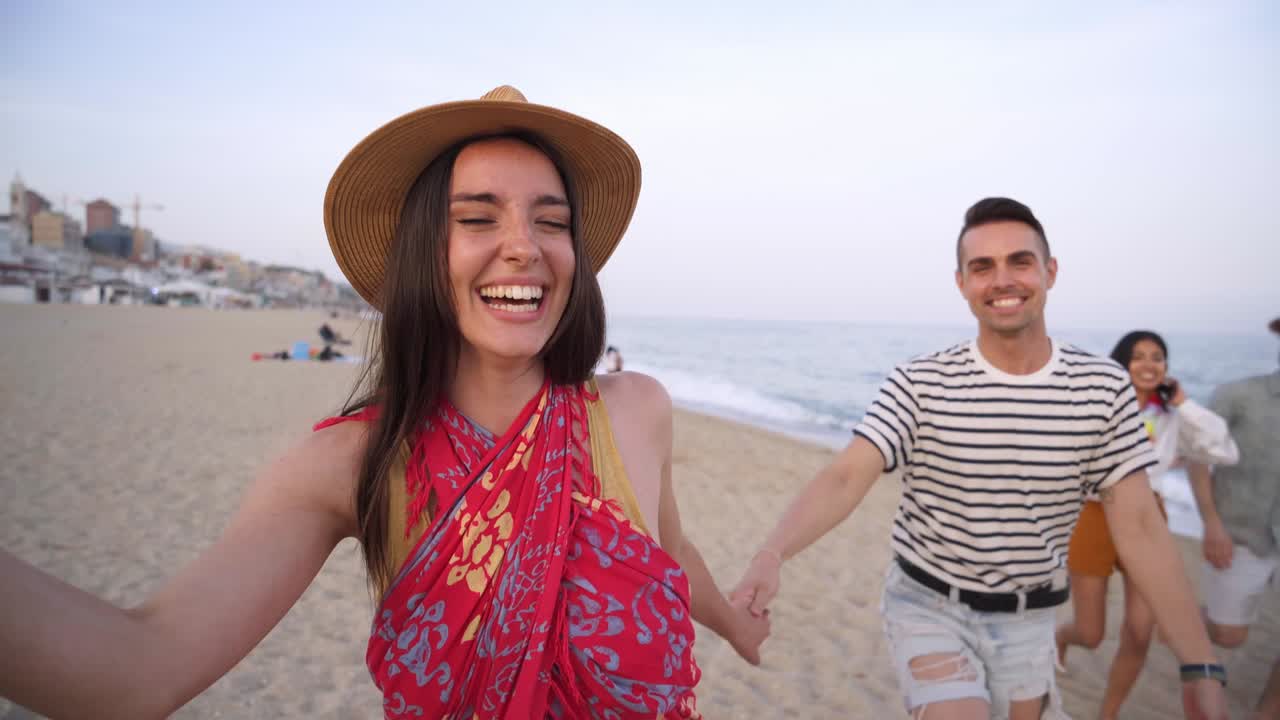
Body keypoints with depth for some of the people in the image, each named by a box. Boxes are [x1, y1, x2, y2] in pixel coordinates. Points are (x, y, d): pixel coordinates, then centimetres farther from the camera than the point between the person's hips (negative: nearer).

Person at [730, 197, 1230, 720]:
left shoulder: (1104, 388, -8)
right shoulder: (918, 385, -16)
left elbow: (1140, 527, -7)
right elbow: (845, 479, -26)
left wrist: (1202, 668, -11)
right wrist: (770, 555, -45)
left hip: (1028, 619, 3)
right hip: (928, 607, -3)